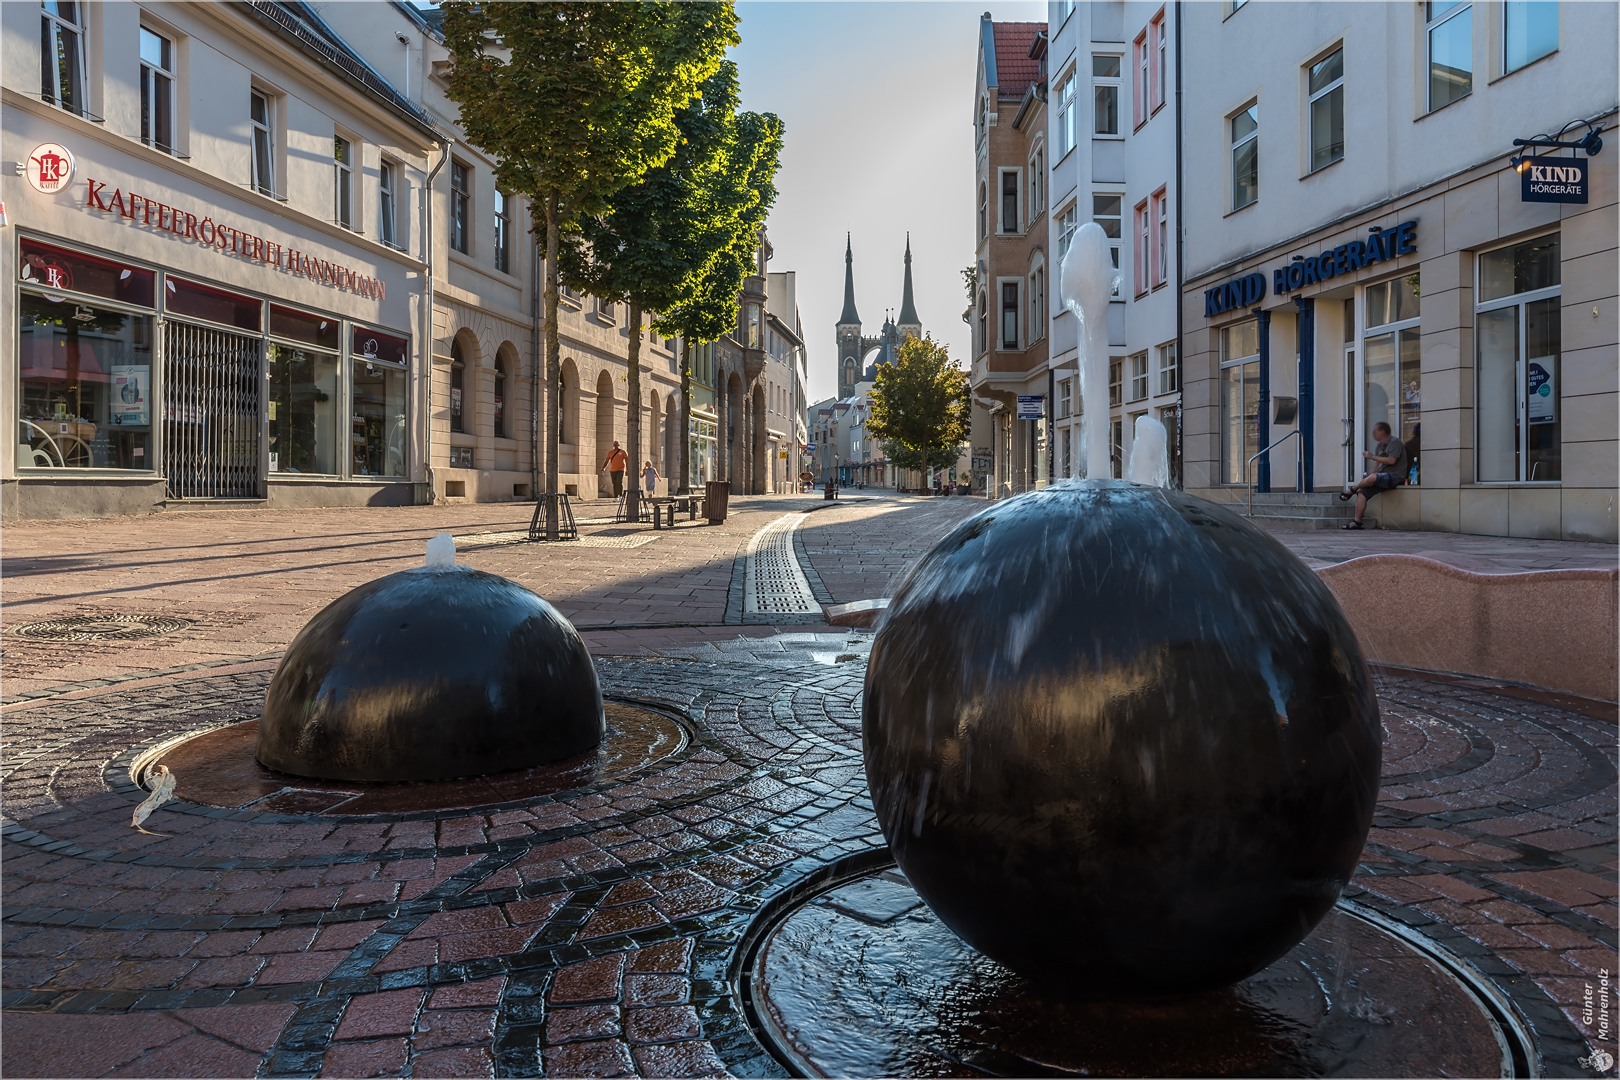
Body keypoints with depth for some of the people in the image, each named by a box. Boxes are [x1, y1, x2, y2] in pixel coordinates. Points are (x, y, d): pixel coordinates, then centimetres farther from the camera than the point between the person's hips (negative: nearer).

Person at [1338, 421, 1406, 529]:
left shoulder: (1395, 442, -7)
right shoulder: (1380, 446, 17)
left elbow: (1391, 461, -20)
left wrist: (1372, 457, -15)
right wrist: (1367, 477, 2)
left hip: (1395, 477, -9)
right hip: (1382, 477, 9)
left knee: (1373, 477, -37)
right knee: (1362, 492, -11)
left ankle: (1350, 491, -11)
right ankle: (1357, 522, -17)